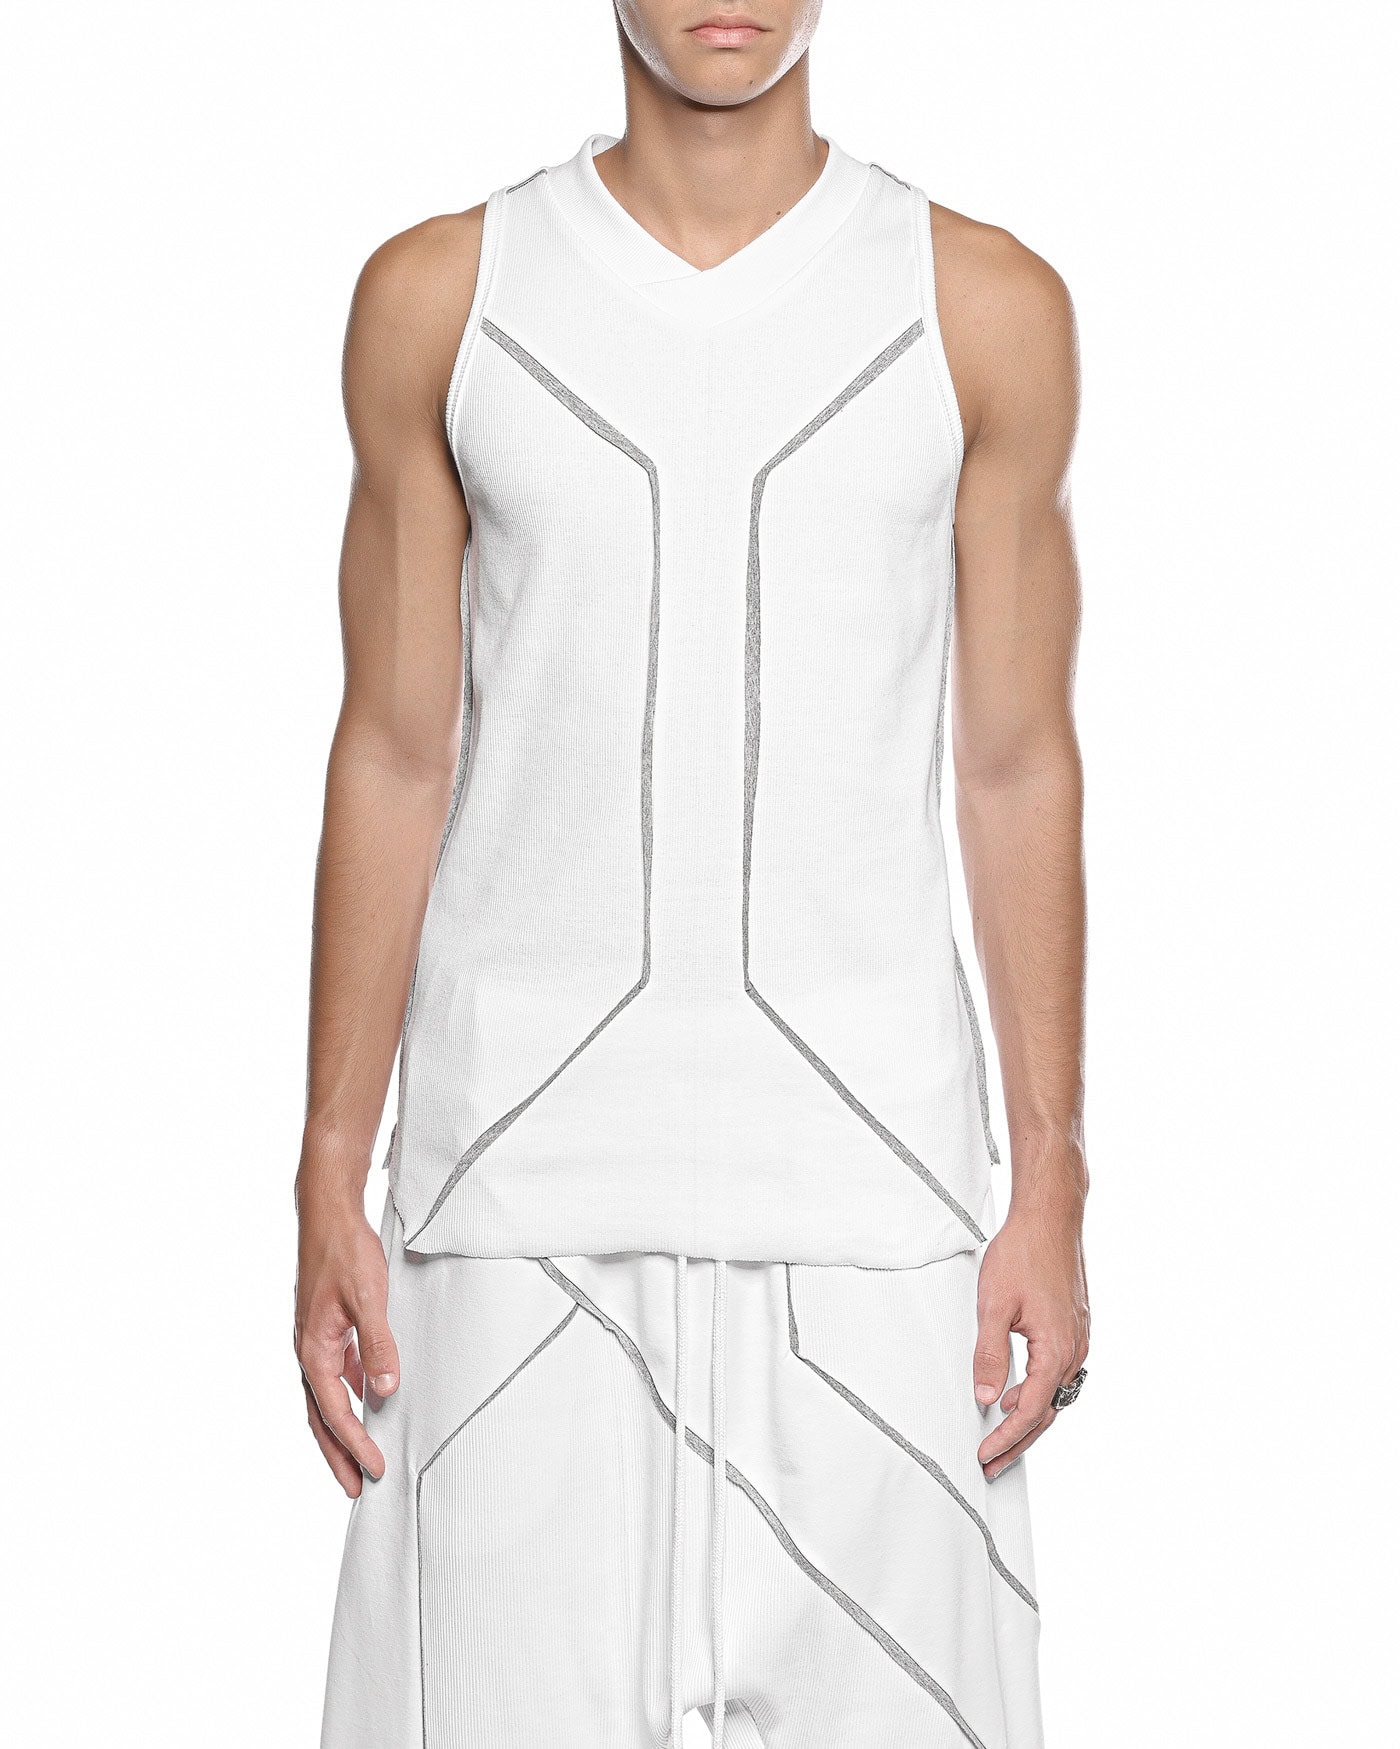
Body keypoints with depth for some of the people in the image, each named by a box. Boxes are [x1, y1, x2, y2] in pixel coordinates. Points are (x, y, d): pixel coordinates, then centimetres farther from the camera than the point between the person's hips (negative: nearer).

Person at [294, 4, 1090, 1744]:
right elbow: (394, 756, 6)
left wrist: (1052, 1187, 1)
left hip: (866, 1155, 0)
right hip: (521, 1165, 0)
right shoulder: (438, 296, 4)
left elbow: (1018, 767, 5)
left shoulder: (987, 307, 3)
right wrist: (329, 1183, 3)